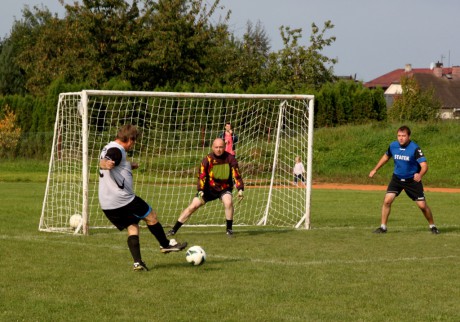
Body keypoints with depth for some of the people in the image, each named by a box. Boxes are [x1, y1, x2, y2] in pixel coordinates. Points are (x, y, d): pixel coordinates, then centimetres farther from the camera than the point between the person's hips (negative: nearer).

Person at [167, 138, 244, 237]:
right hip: (209, 188, 0)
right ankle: (174, 229, 1)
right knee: (192, 206, -8)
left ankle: (229, 229, -12)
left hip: (224, 188, 0)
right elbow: (201, 176, -14)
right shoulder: (207, 160, -14)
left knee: (228, 202, -31)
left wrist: (240, 189, -22)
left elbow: (236, 175, -9)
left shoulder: (230, 159, -12)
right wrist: (200, 190, -27)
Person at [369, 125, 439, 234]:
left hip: (412, 180, -3)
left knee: (422, 205, -3)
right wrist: (375, 170, 18)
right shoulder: (393, 146, -8)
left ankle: (432, 226, 21)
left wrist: (420, 175, -50)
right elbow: (386, 156, 15)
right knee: (387, 200, -13)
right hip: (397, 178, 3)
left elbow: (424, 165, -29)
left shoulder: (415, 148, -22)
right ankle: (383, 227, -1)